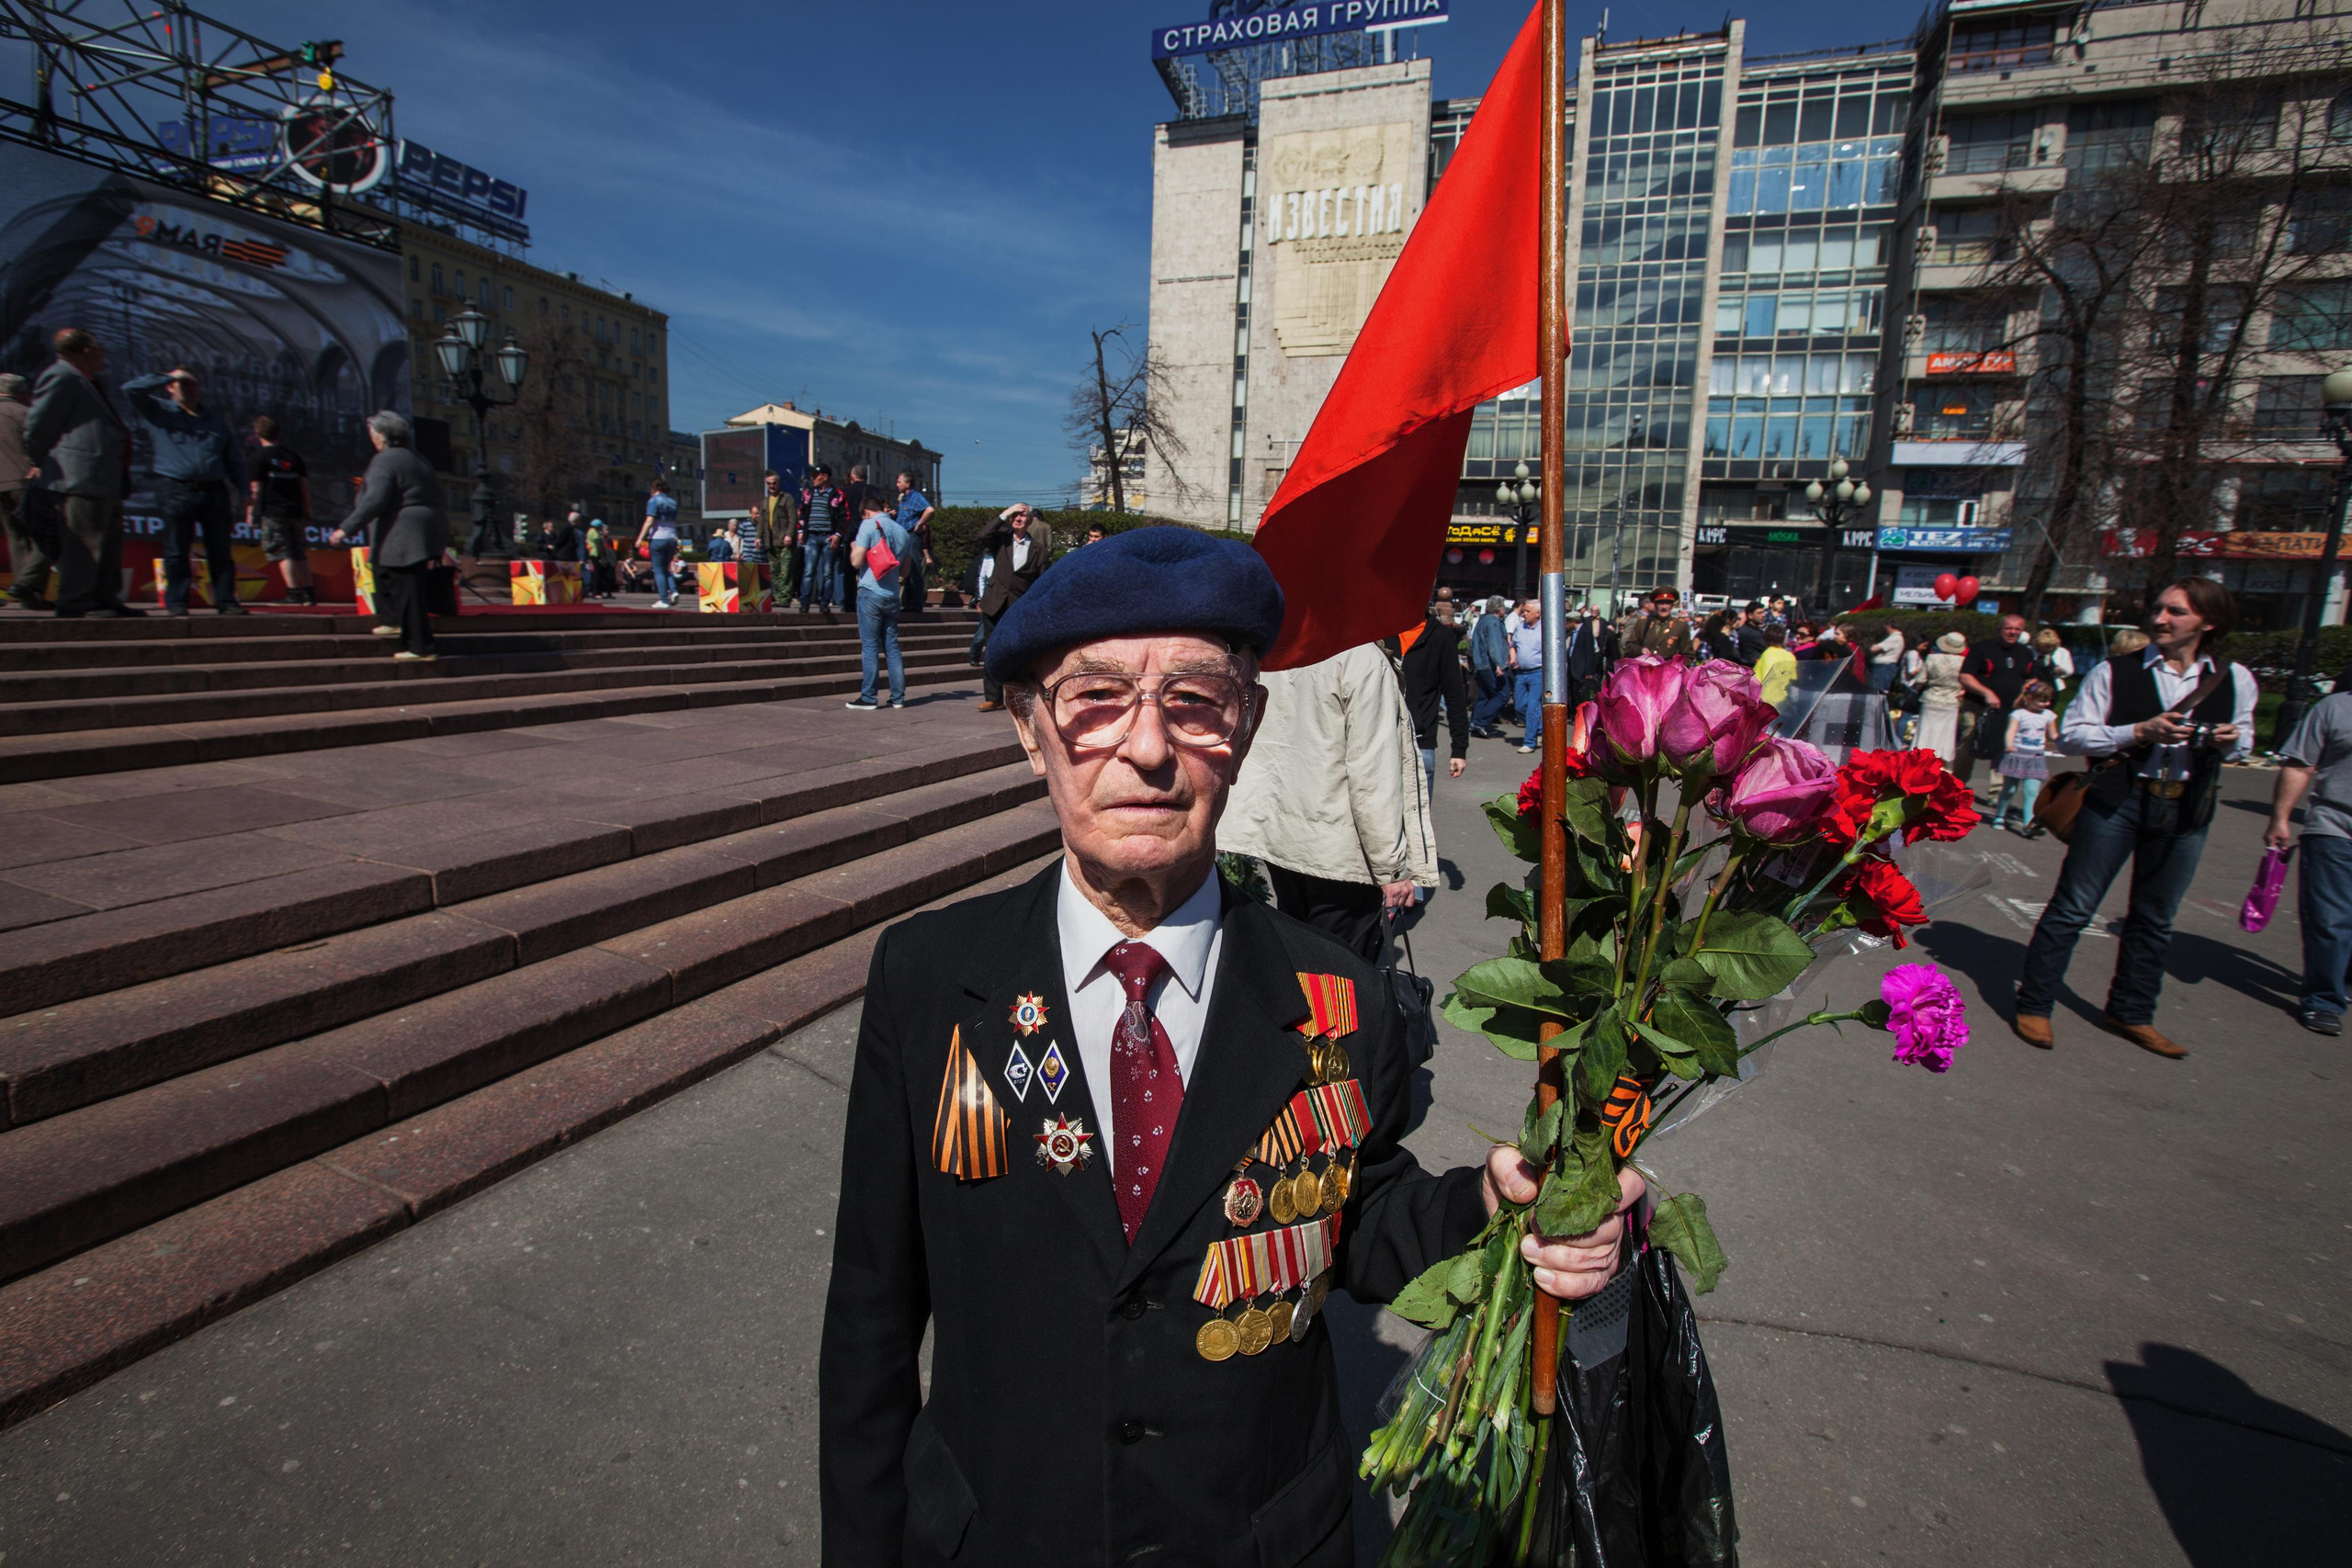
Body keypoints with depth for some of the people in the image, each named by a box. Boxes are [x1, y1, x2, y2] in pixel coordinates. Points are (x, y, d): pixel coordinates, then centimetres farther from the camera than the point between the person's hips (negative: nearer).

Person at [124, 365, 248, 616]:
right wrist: (169, 377, 7)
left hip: (214, 491, 2)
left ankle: (226, 601, 2)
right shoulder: (159, 411, 13)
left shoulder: (215, 419, 20)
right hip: (177, 491, -2)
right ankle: (176, 602, 2)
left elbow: (235, 459, 19)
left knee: (221, 551, 0)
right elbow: (131, 388, -1)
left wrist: (243, 494, 10)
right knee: (176, 551, -2)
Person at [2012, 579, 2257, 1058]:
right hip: (2117, 800, -4)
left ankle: (2131, 1013, 29)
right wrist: (2139, 732, -19)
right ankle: (2033, 1005, 6)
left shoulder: (2234, 680, 7)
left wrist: (2229, 741, -4)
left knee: (2155, 919, 14)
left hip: (2187, 810, 4)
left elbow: (2242, 740, 19)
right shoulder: (2115, 673, -5)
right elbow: (2070, 735, -7)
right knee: (2073, 907, -2)